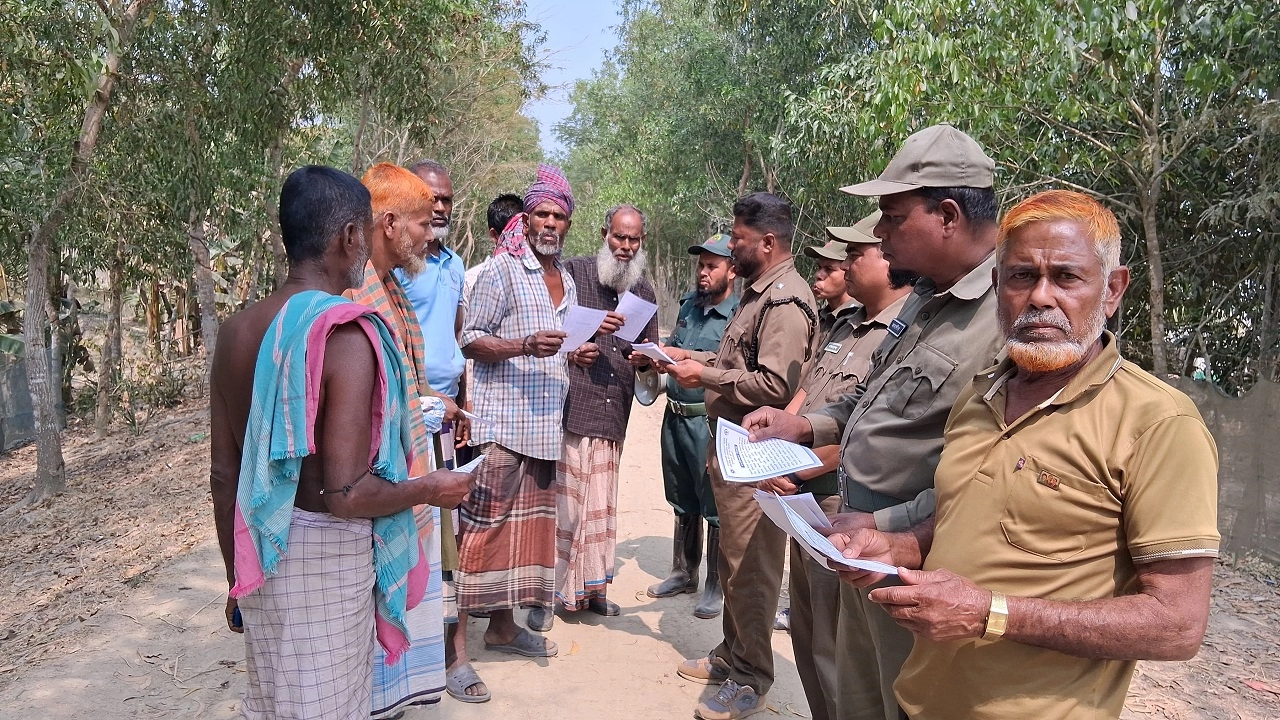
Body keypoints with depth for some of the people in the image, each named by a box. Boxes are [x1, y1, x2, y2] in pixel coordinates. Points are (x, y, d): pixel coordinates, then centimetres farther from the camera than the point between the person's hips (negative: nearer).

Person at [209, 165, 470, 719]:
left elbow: (223, 477, 7)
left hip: (262, 558, 7)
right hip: (327, 559, -7)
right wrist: (431, 489, -7)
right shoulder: (347, 333, -21)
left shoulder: (237, 331, 1)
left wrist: (237, 579, 19)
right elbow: (346, 494, -24)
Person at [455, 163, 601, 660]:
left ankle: (502, 625, 22)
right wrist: (525, 346, -22)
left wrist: (577, 357, 8)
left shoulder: (568, 283, 19)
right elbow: (472, 341, -7)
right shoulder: (503, 270, -3)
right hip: (501, 423, -7)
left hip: (545, 427, 7)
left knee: (528, 525, 10)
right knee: (483, 527, -6)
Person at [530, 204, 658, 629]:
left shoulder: (645, 292, 15)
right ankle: (545, 594, 10)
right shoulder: (573, 272, -1)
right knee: (561, 503, -4)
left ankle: (591, 588, 27)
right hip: (568, 410, -5)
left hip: (612, 418, 5)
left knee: (601, 505, 13)